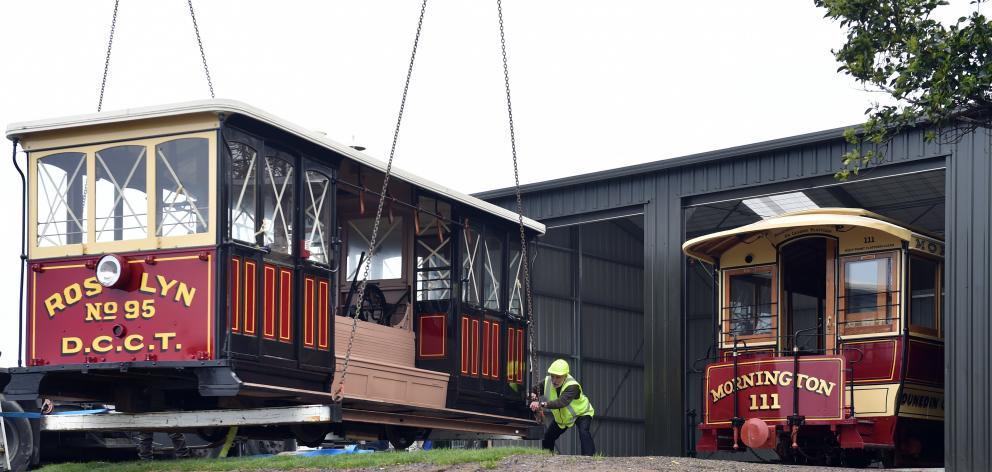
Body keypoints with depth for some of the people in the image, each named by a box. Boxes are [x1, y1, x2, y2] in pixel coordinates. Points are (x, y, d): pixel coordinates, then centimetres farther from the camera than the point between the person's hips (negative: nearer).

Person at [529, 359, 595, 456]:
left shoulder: (572, 386, -40)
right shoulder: (547, 382, -21)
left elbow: (562, 402, -56)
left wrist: (543, 404, -69)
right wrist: (534, 398, -40)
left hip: (581, 413, -6)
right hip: (561, 417, 6)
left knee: (583, 432, -32)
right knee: (548, 436, 4)